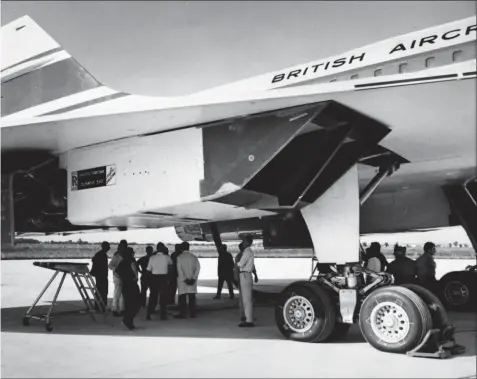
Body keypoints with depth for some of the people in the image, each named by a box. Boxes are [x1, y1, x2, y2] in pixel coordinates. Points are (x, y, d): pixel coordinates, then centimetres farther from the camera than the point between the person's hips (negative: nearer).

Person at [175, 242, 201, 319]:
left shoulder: (179, 257, -3)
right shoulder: (194, 257, 5)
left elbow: (179, 269, -9)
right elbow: (198, 268, -2)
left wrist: (184, 279, -9)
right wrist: (193, 278, -6)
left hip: (182, 280, -3)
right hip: (192, 279, 3)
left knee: (182, 297, 2)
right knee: (192, 297, 6)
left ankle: (183, 313, 0)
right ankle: (192, 313, 6)